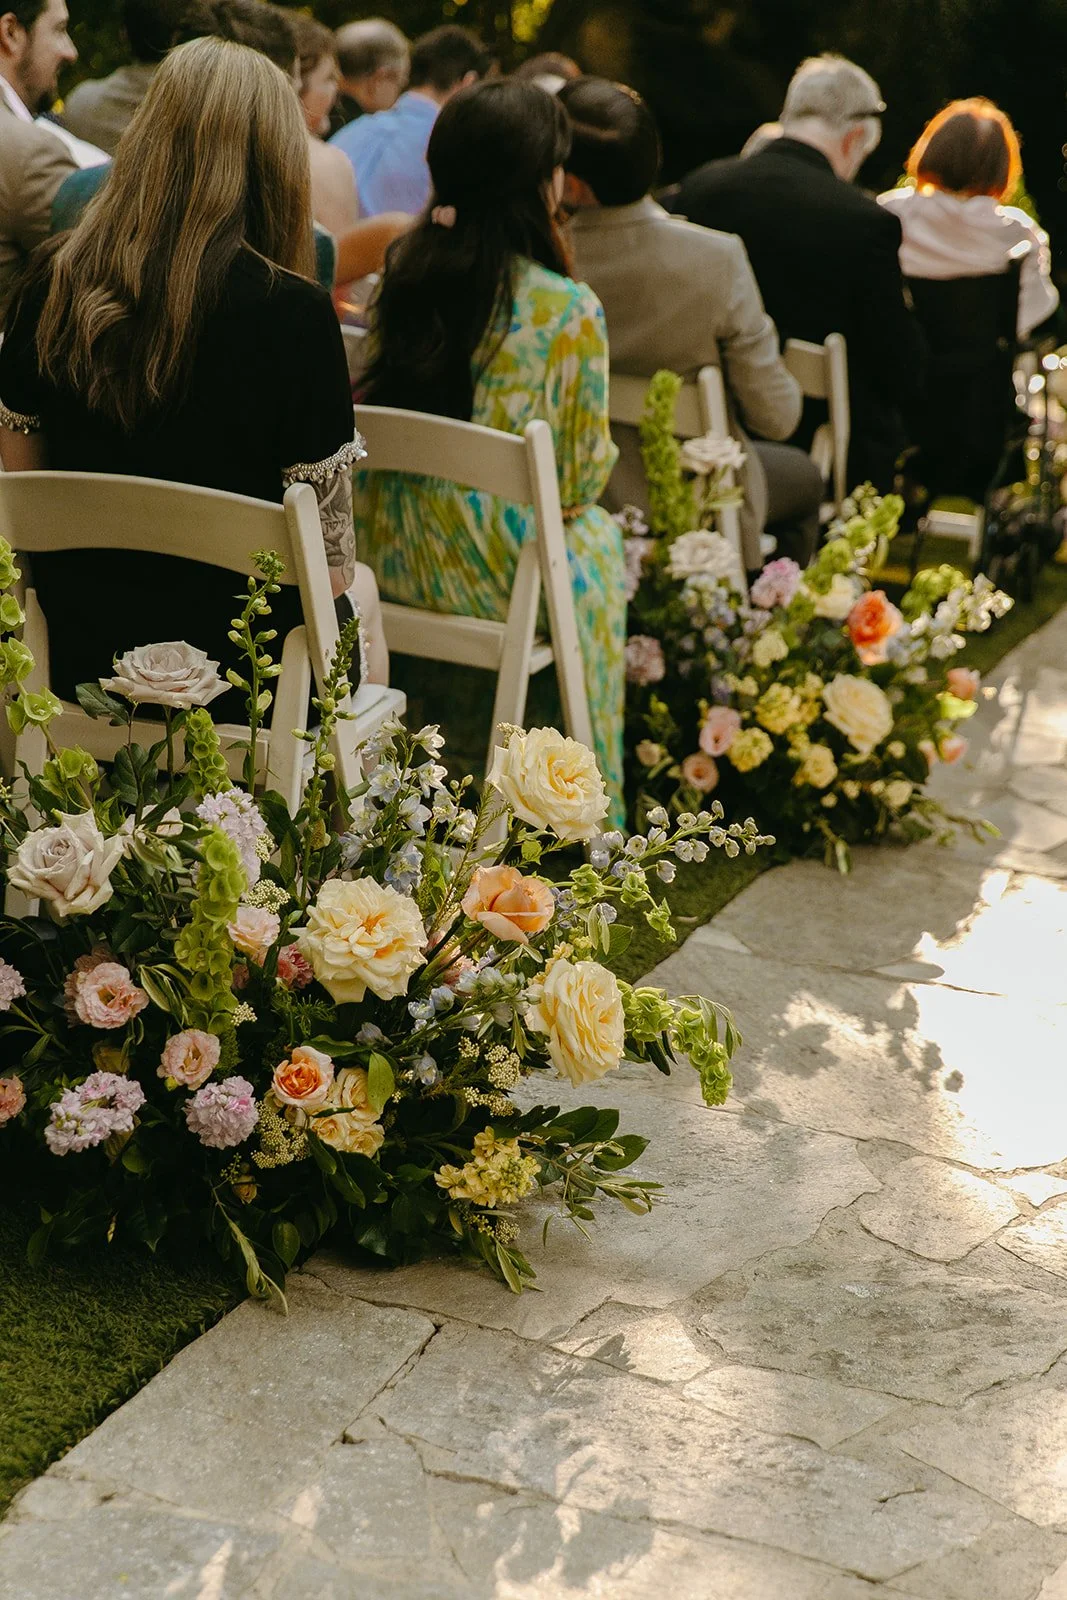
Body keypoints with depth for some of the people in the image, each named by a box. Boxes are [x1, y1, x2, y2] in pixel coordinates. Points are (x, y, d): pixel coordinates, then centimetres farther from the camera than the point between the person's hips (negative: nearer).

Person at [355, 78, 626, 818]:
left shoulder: (398, 276, -2)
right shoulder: (568, 311, -18)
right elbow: (583, 475, -10)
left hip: (385, 555, 5)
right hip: (500, 573, -5)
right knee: (599, 538, 26)